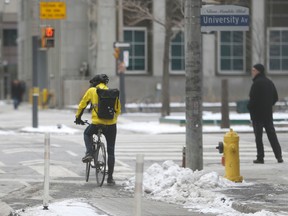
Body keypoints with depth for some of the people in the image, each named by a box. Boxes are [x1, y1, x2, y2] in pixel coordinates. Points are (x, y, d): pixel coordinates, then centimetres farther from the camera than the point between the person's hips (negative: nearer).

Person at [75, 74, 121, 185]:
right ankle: (110, 177, 11)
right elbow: (118, 110, 17)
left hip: (96, 123, -2)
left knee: (87, 134, 33)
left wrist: (78, 117, 28)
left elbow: (82, 105, 13)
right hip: (111, 125, 2)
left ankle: (89, 153, 9)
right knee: (111, 151, 12)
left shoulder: (92, 90, 7)